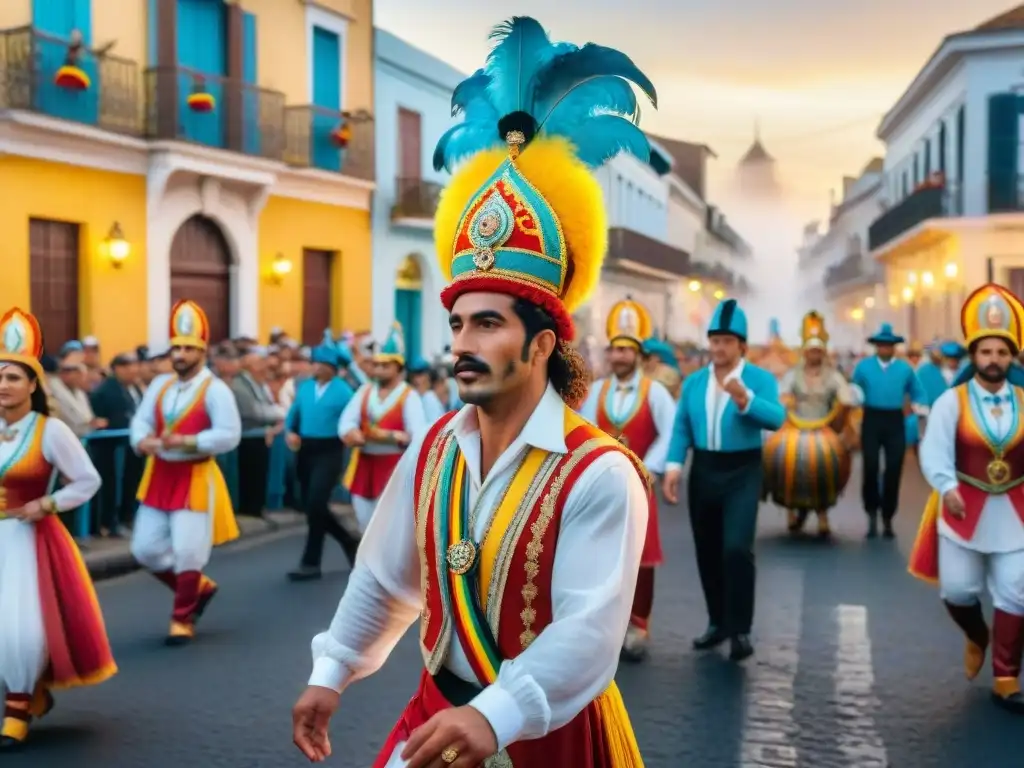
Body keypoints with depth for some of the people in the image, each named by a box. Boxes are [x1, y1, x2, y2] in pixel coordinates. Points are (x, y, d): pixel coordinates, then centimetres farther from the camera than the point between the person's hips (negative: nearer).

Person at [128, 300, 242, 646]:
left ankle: (182, 617, 15)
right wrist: (144, 441, -20)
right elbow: (141, 421, 3)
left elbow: (229, 435, -20)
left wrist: (184, 442, -26)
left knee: (187, 551, -4)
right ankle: (198, 587, 30)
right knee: (146, 549, 8)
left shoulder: (215, 389, -12)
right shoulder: (159, 384, 7)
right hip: (158, 476, 7)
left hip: (195, 478, -6)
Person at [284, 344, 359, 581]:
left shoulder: (343, 391, -5)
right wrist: (290, 432, -1)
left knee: (315, 504, -14)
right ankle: (349, 542, 30)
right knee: (311, 506, 9)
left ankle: (310, 563, -3)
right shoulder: (305, 387, 9)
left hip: (329, 452, -6)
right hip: (306, 450, 6)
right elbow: (293, 414, 16)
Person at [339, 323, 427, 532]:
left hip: (393, 467, -5)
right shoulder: (364, 391, 8)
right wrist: (351, 433, -26)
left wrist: (386, 436, -28)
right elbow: (347, 421, -4)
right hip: (363, 465, 6)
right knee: (365, 526, 14)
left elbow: (418, 436, -17)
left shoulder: (409, 396, -7)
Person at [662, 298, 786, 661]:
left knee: (736, 549, -14)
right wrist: (674, 464, -10)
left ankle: (740, 630, -2)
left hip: (742, 472, -4)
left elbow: (777, 418, -21)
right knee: (707, 552, 11)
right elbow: (681, 426, 3)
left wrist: (746, 400, -37)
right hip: (703, 471, 5)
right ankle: (718, 622, 26)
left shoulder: (760, 379, -6)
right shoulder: (694, 381, 7)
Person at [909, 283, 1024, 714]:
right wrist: (947, 488, -30)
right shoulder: (951, 402, -7)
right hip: (964, 509, -2)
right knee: (957, 590, 4)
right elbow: (934, 452, -14)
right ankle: (976, 637, 38)